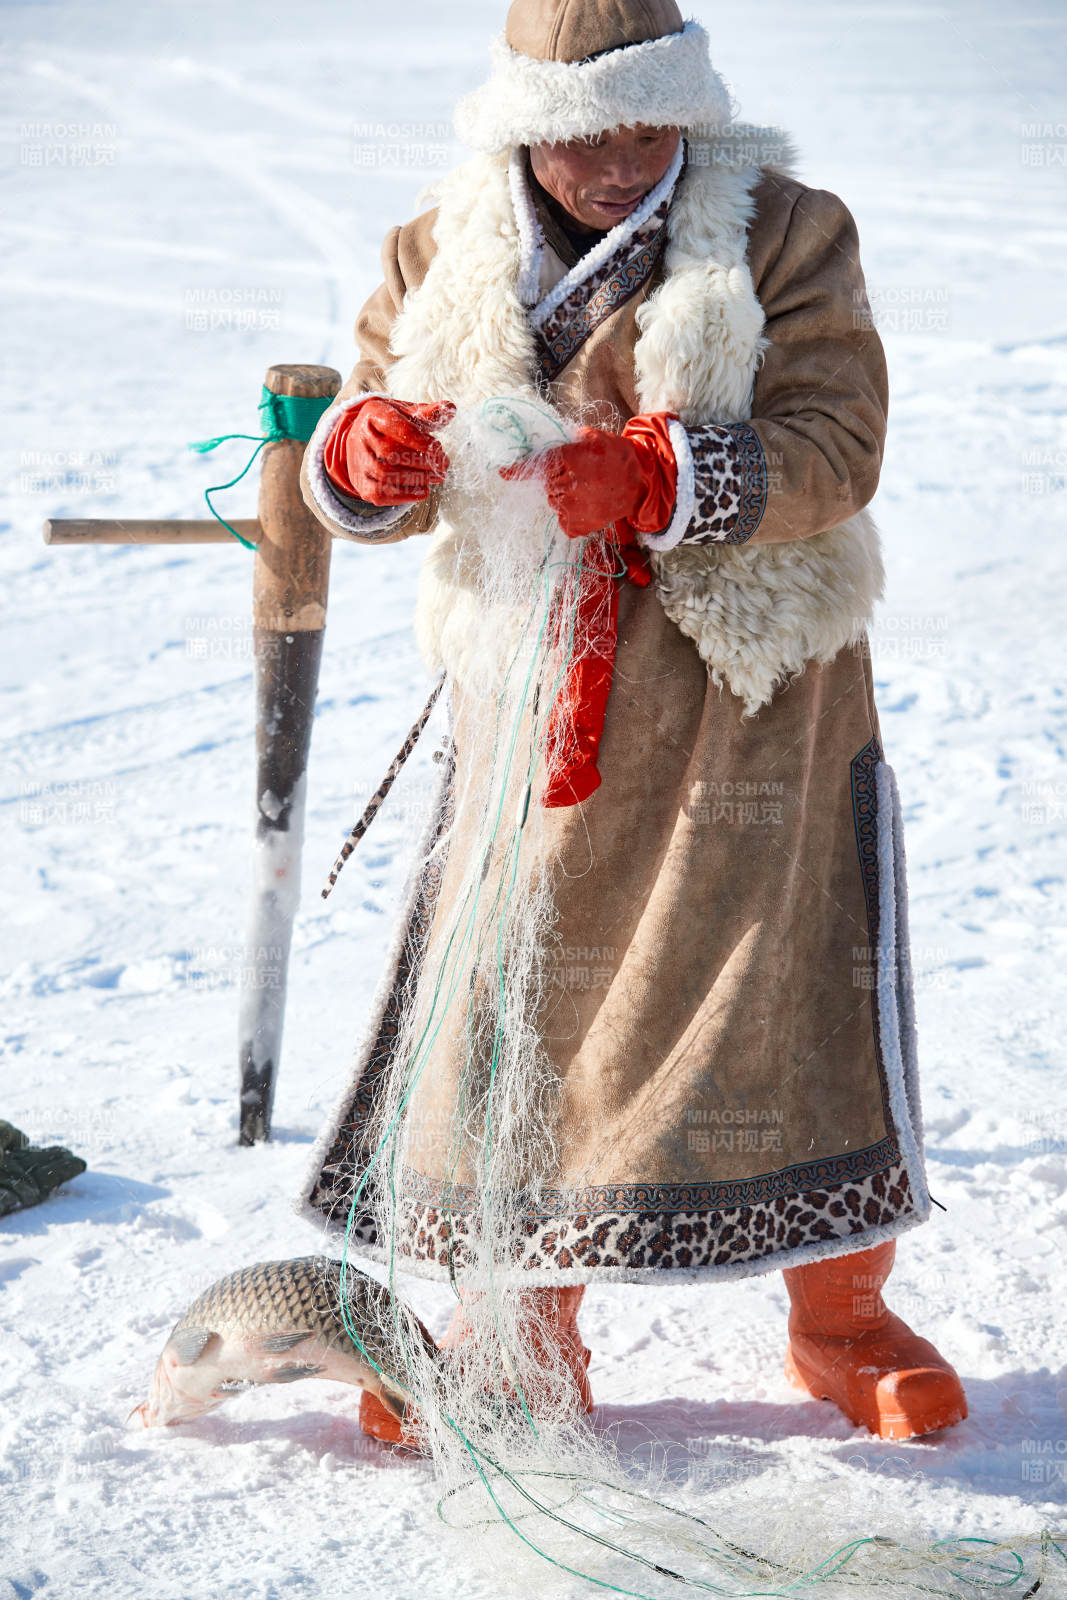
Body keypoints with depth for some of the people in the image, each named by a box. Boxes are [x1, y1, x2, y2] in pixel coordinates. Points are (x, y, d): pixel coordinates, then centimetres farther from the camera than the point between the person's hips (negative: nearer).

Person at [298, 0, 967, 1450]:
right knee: (513, 997, 5)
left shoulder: (787, 239, -6)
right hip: (534, 702, 3)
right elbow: (363, 481, 6)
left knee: (792, 992, 2)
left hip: (749, 693, -2)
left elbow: (831, 452, -17)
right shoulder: (443, 259, 3)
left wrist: (651, 477, -33)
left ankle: (841, 1318, 22)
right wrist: (365, 451, -20)